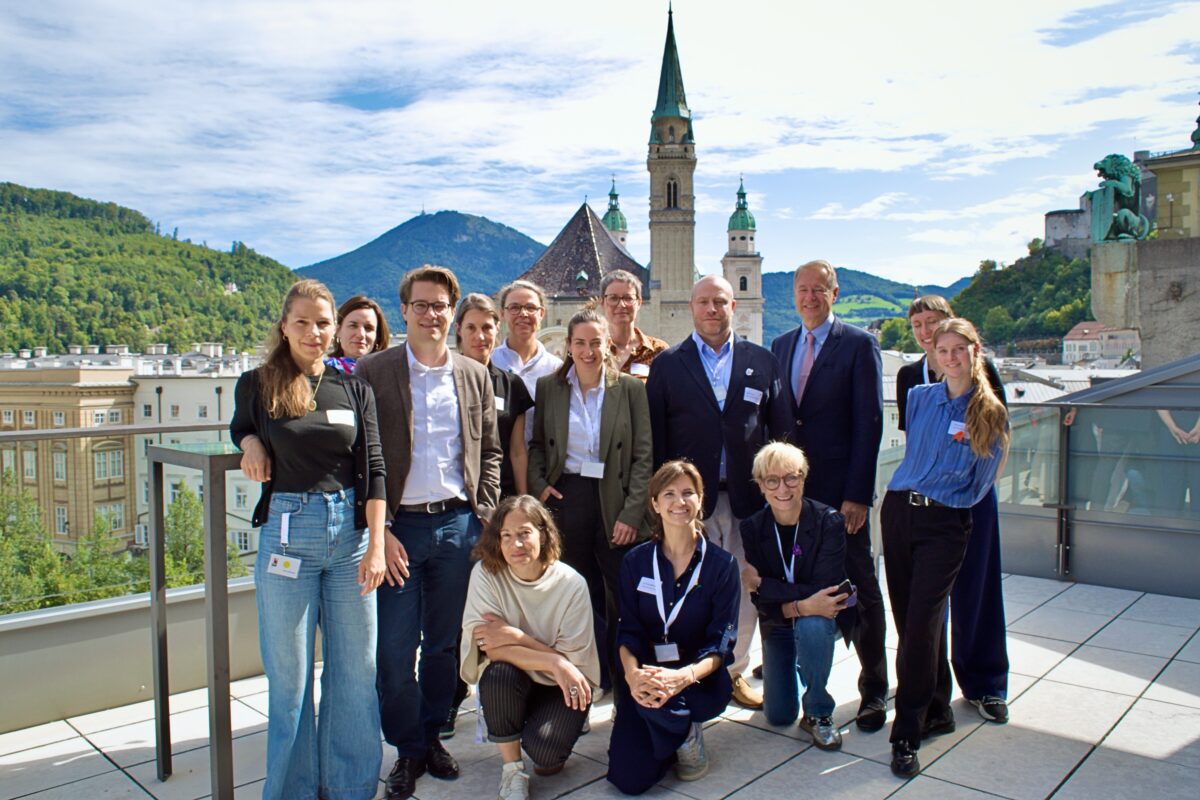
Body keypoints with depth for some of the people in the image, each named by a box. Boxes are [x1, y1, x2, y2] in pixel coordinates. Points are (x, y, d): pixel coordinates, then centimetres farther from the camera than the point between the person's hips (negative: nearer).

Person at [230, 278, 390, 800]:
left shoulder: (354, 390, 4)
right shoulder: (257, 385, 1)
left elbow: (374, 469, 2)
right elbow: (240, 426, 21)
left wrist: (375, 546, -5)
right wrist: (252, 443, -3)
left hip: (350, 530, 2)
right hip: (287, 532, -1)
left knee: (356, 667, 9)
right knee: (289, 672, 8)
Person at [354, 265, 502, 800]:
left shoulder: (475, 375, 8)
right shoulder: (373, 372, -2)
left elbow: (489, 451, 12)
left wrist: (484, 515, 2)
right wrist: (378, 529, -10)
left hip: (458, 524, 3)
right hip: (399, 525, -2)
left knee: (443, 642, 13)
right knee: (396, 648, 3)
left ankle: (432, 735, 31)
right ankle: (407, 750, 21)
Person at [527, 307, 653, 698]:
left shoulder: (629, 388, -2)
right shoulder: (548, 387, 4)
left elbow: (643, 455, -4)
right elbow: (537, 444, 12)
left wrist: (632, 513, -10)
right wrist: (537, 485, -5)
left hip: (614, 501, -1)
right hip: (565, 500, 1)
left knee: (624, 596, 4)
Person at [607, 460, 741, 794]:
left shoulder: (722, 565, -6)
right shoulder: (636, 562, 1)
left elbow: (722, 642, -10)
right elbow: (628, 631, -3)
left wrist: (683, 676, -29)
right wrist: (632, 673, -25)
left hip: (701, 679, -2)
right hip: (647, 676, 2)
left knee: (660, 697, -36)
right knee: (629, 779, -13)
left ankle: (687, 734, 0)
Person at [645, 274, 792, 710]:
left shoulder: (762, 362, 9)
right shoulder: (667, 365, 4)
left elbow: (782, 432, 8)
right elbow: (654, 438, 1)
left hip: (748, 496, 2)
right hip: (692, 497, -2)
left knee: (745, 590, 9)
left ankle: (735, 672, 26)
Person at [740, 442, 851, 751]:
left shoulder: (829, 522, -22)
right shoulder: (753, 527, -14)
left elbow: (824, 591, -28)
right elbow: (764, 604, -16)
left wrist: (760, 583, -22)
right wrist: (801, 606, -36)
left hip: (821, 618, -2)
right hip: (777, 622, 3)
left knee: (811, 626, -38)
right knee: (778, 716, 2)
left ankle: (818, 712, -13)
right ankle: (784, 669, 36)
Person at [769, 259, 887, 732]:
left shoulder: (859, 345, -5)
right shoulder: (781, 347, 12)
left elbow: (868, 423, -9)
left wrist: (857, 494, -15)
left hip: (839, 490, -4)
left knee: (860, 590, 6)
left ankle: (873, 689, 19)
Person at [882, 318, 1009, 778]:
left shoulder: (990, 413, -1)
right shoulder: (918, 398, 7)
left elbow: (980, 484, 4)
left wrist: (942, 497, 7)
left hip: (945, 524, -3)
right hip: (898, 511, 4)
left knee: (921, 623, -10)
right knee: (906, 619, 7)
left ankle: (907, 735, 0)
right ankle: (935, 710, 26)